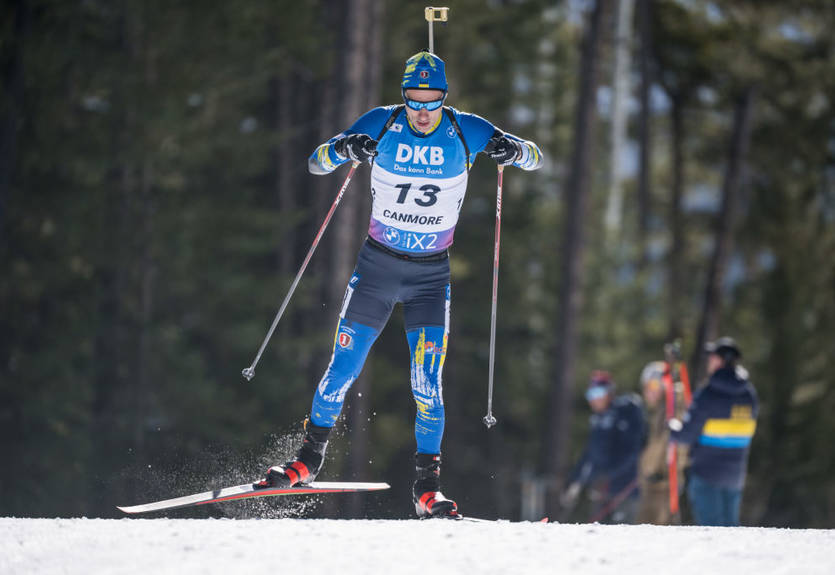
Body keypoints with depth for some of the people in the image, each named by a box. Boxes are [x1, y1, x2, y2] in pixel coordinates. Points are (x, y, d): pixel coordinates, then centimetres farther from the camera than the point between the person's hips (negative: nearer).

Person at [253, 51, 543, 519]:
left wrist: (513, 151, -26)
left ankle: (428, 485, -1)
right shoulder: (382, 125, -9)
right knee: (343, 369, 1)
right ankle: (310, 458, 20)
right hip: (378, 265, 0)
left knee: (428, 383, -10)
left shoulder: (466, 131, -9)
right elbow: (316, 164, -7)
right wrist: (342, 150, -30)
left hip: (432, 274, 0)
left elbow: (536, 158, -2)